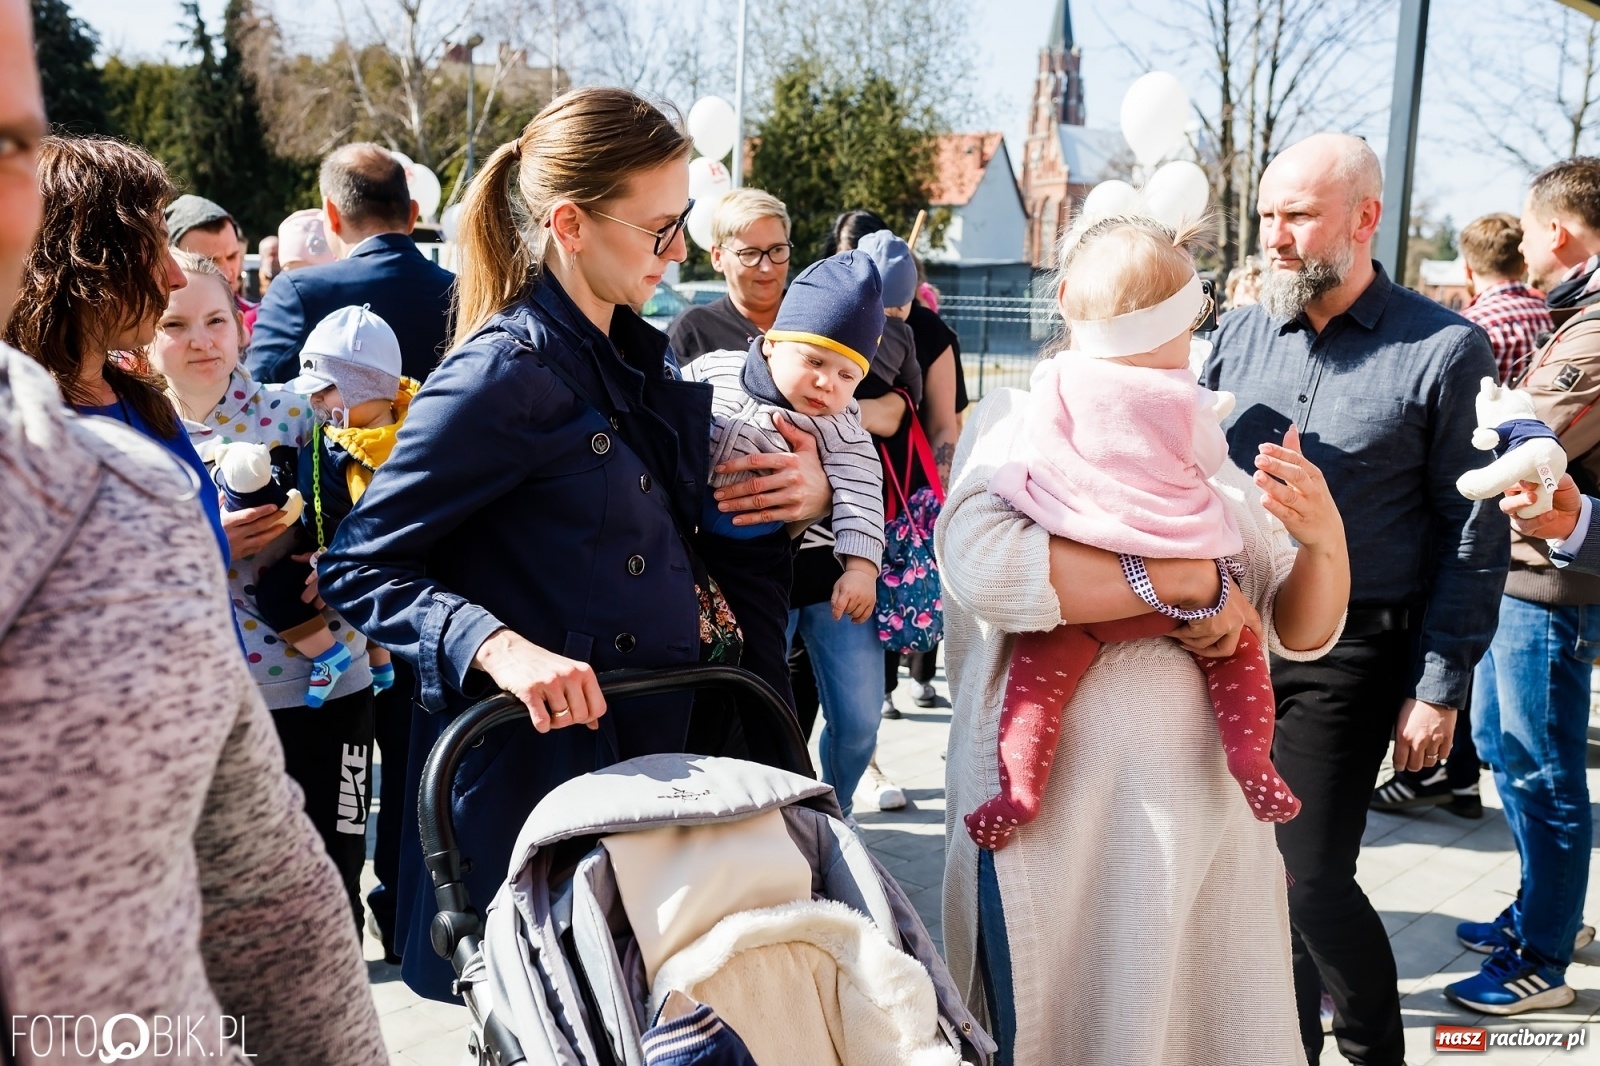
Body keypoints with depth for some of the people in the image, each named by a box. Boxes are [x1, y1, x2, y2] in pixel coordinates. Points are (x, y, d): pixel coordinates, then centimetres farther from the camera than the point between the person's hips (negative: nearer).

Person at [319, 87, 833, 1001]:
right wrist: (502, 649, -31)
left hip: (657, 747, 8)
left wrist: (807, 491, 1)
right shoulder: (506, 373, -18)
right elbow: (361, 565, -16)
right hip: (539, 764, -8)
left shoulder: (642, 353, 8)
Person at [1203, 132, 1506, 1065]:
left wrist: (1440, 689, -8)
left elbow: (1474, 533, -5)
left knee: (1311, 876, -2)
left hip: (1346, 652, -4)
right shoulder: (1240, 334, 7)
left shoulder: (1445, 350, -6)